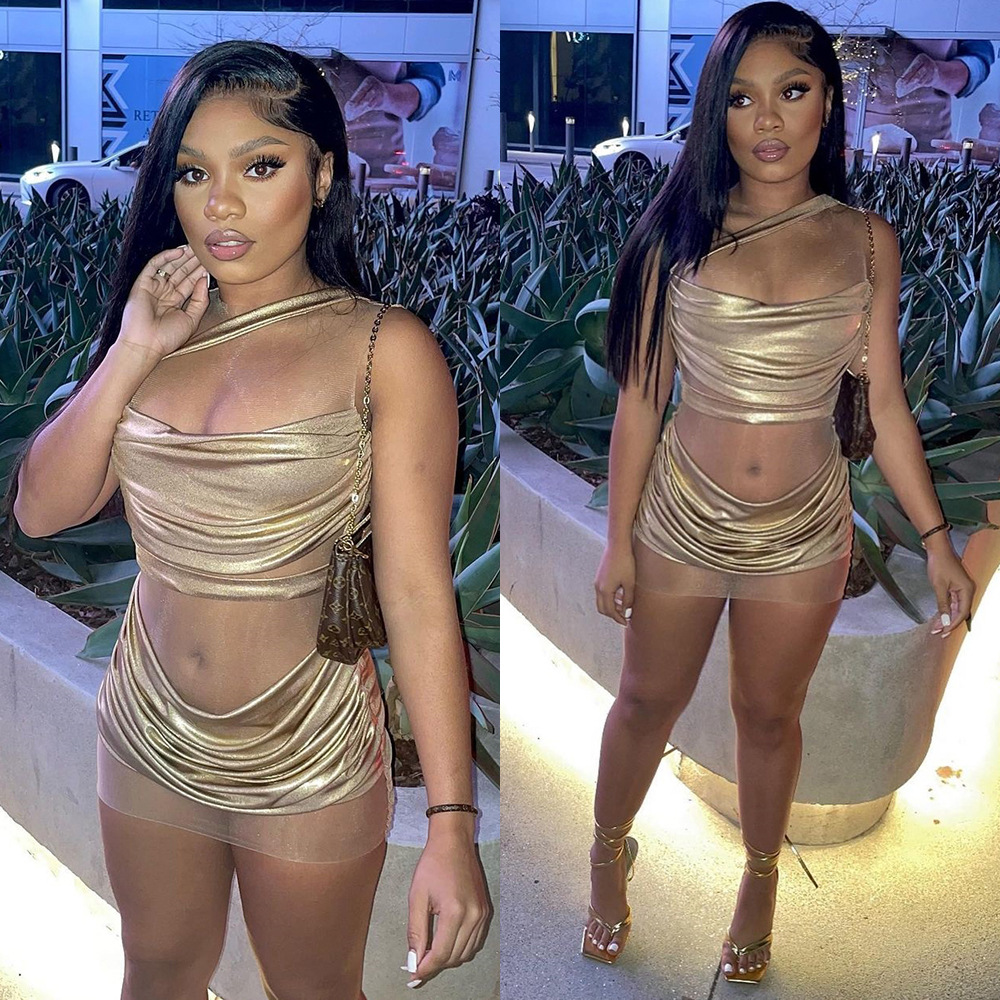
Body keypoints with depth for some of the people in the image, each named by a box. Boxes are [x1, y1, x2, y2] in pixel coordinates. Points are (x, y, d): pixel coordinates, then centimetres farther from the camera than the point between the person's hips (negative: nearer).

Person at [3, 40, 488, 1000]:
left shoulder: (384, 348, -14)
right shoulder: (157, 328, 2)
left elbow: (418, 592, -18)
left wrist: (451, 826, -22)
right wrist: (132, 355, -14)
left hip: (307, 757, -4)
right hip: (148, 735, 5)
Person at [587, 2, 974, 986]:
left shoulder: (866, 243, -6)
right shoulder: (680, 234, -10)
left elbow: (886, 406, 0)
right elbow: (640, 400, -6)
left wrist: (935, 538, -1)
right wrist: (618, 539, -4)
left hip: (804, 534, 1)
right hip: (681, 519, 0)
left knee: (768, 715, 18)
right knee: (648, 701, 18)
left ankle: (761, 878, 43)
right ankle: (610, 853, 44)